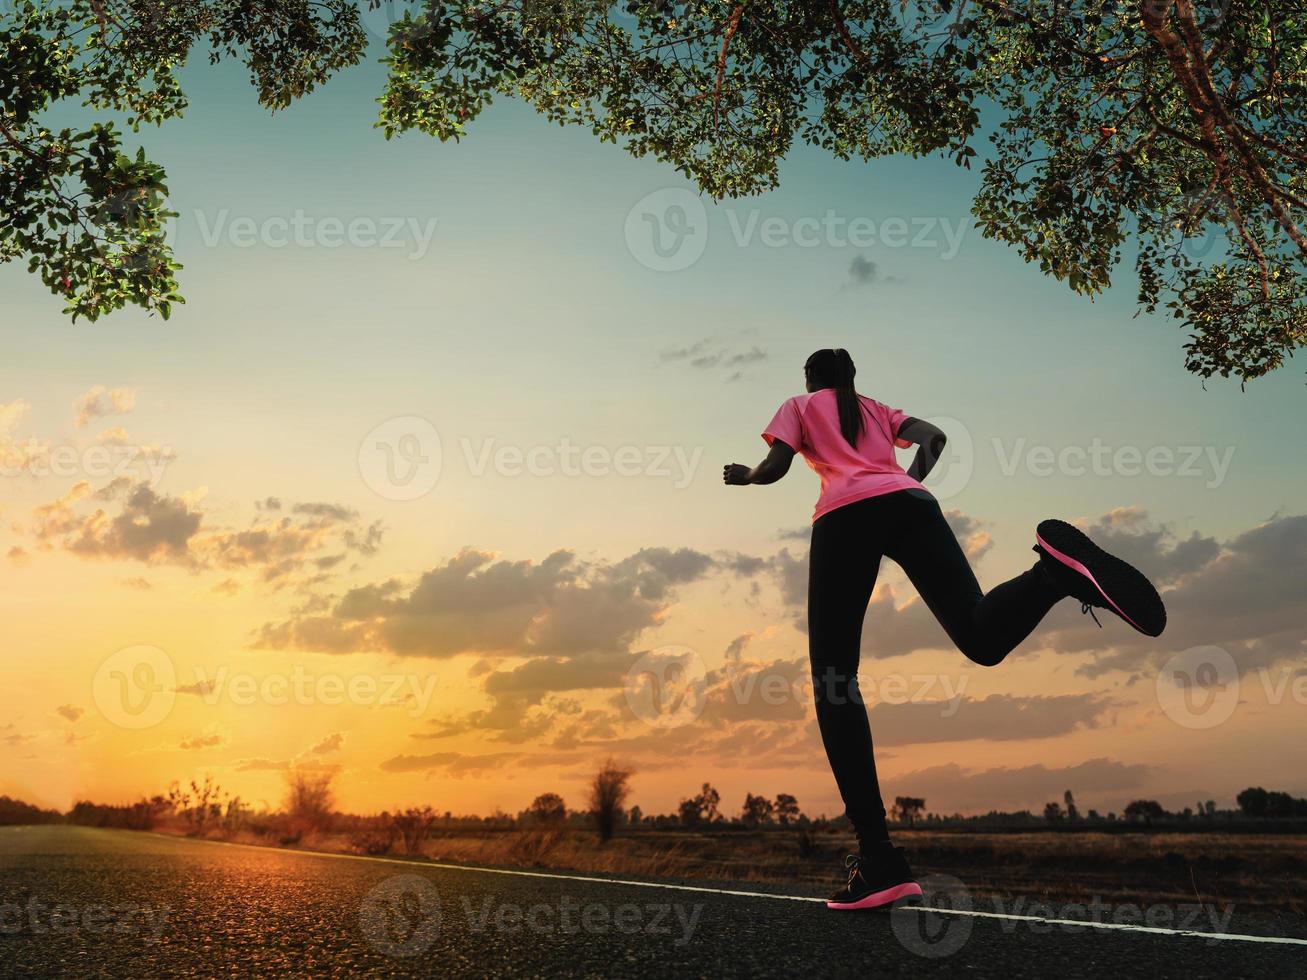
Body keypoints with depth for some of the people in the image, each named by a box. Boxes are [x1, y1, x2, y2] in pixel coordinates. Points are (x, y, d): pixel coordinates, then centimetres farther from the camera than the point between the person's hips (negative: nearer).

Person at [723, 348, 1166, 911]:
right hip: (909, 501, 4)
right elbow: (932, 437, 20)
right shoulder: (876, 409, 36)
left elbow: (776, 467, 11)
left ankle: (879, 861, -16)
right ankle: (1056, 569, -47)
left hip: (845, 513, -3)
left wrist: (744, 476, 31)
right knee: (982, 637, -14)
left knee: (833, 680, -5)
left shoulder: (798, 406, 27)